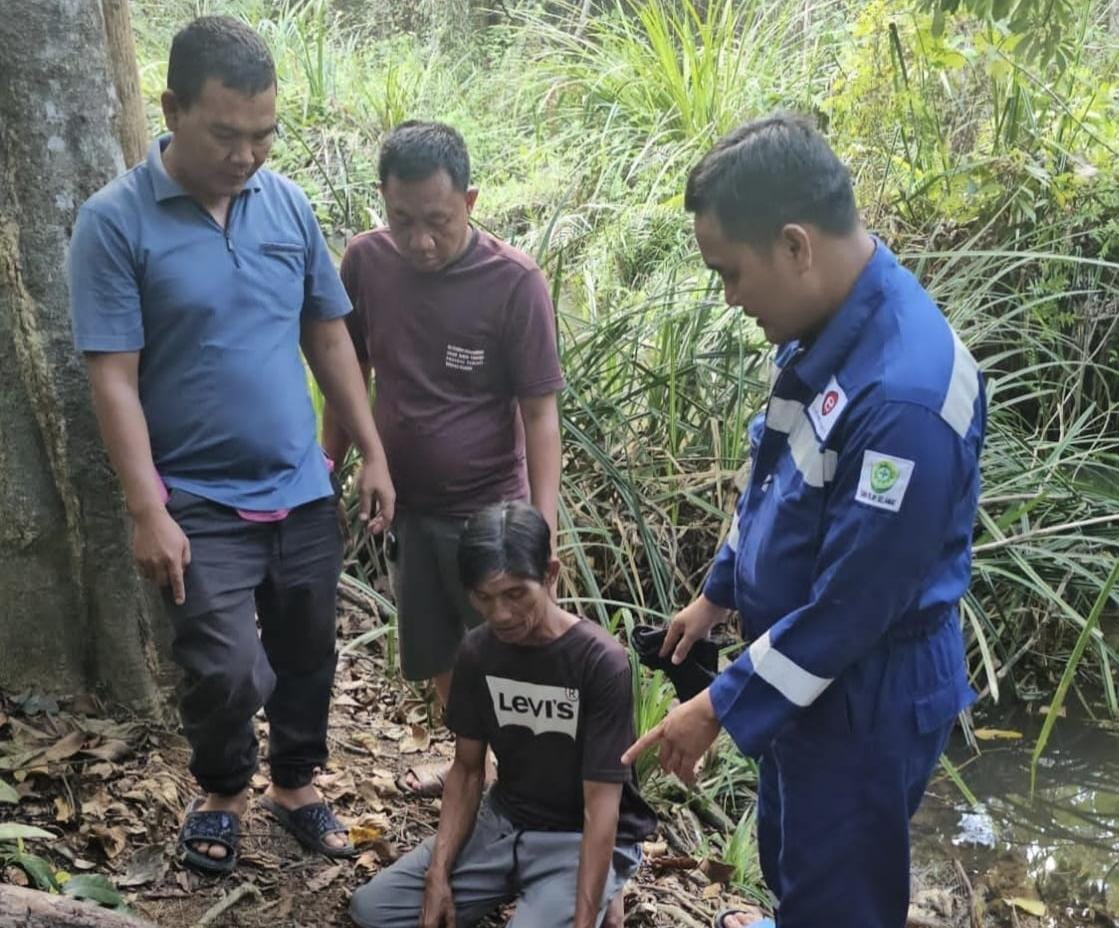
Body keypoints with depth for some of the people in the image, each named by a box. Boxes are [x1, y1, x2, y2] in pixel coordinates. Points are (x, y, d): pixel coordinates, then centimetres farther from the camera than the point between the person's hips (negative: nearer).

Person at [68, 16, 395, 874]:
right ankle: (222, 792, 23)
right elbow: (114, 381, -14)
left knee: (307, 655, 15)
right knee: (230, 672, -8)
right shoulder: (115, 222, -12)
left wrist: (373, 454, 5)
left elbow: (328, 335, 8)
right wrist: (147, 510, -18)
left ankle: (296, 784, 40)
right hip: (199, 503, -4)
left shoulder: (289, 204, 0)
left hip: (302, 490, 4)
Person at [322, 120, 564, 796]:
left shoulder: (515, 283, -19)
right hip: (407, 505, 4)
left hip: (488, 511, -4)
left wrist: (543, 528, -20)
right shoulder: (366, 261, -7)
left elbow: (540, 414, -15)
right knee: (435, 655, 19)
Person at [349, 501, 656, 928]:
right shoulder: (477, 652, -5)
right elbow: (467, 769, 3)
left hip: (581, 840, -5)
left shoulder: (601, 663, -23)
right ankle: (517, 890, 6)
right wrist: (438, 874, -9)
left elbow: (601, 806, -22)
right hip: (504, 823, 5)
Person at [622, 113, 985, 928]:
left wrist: (720, 708, -19)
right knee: (791, 847, 30)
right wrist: (719, 591, 19)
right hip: (806, 668, 8)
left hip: (868, 694, -8)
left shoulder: (904, 393, -35)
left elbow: (853, 605, -29)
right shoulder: (830, 327, -4)